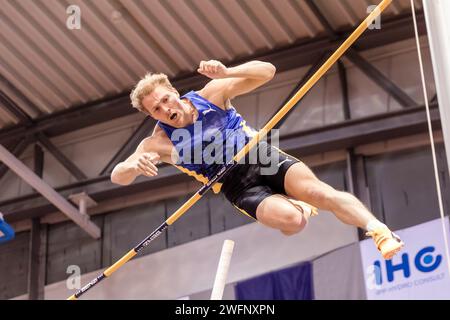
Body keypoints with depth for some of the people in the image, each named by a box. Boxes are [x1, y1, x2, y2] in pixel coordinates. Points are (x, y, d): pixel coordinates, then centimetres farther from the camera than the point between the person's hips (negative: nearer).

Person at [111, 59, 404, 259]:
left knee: (318, 191, -25)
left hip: (263, 157, 0)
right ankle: (302, 209, 12)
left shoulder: (211, 93, -6)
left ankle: (378, 229, -15)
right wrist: (135, 166, -38)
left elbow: (266, 71, -8)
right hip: (239, 188, 0)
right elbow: (117, 176, -12)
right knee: (290, 220, -24)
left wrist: (226, 73, -28)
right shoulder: (159, 142, -6)